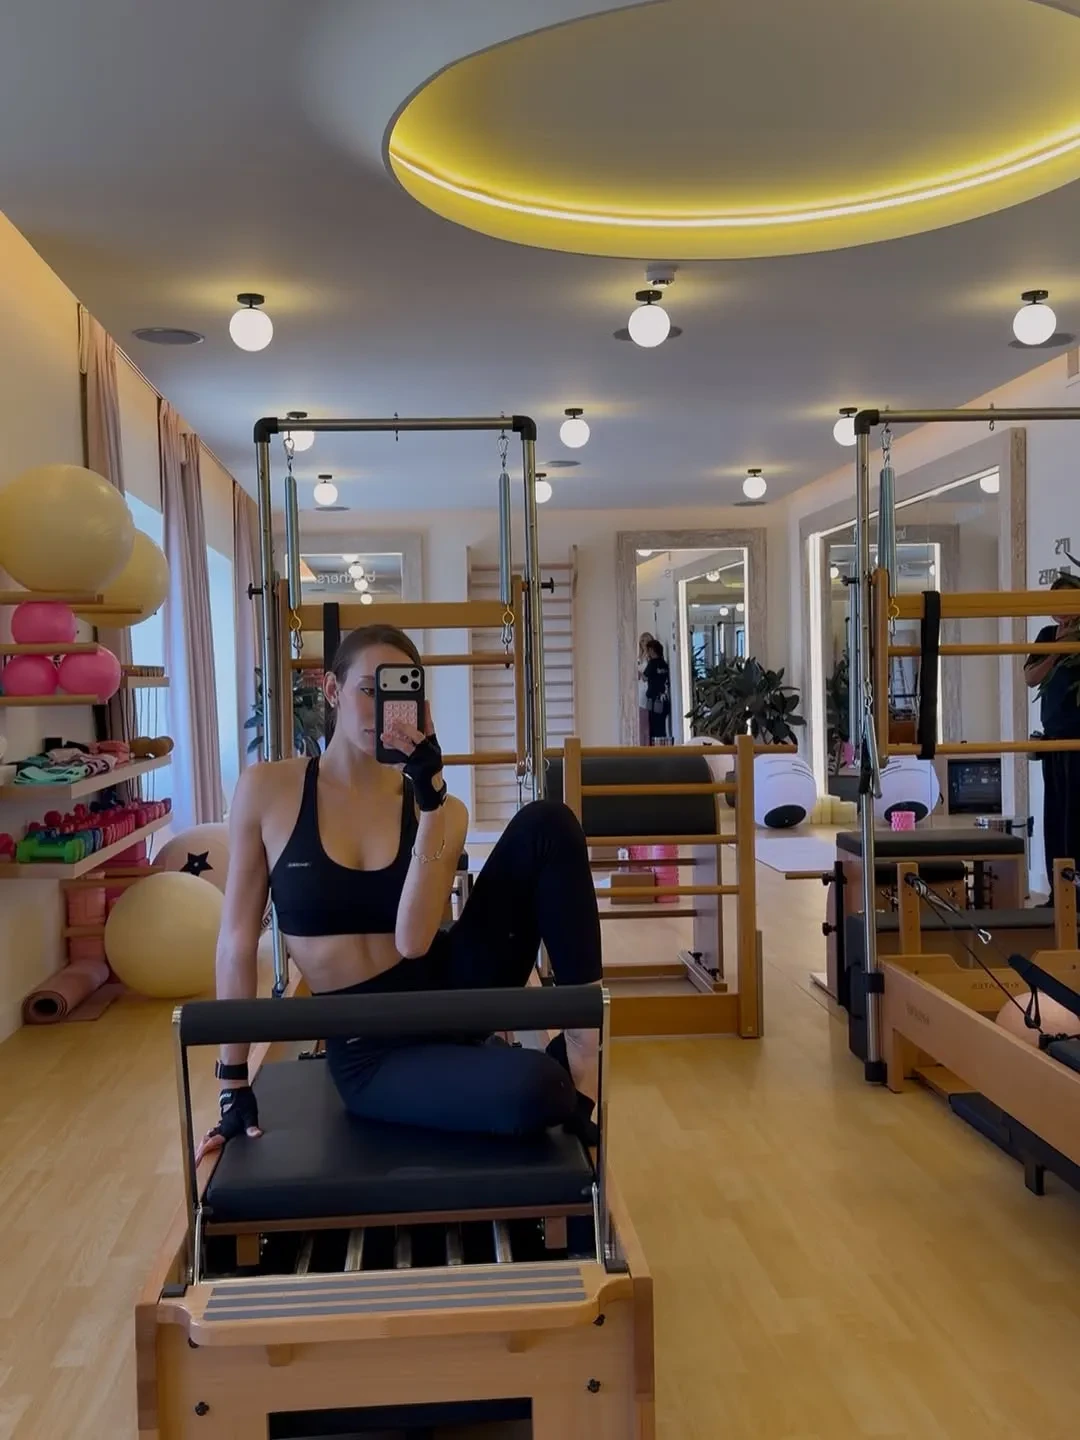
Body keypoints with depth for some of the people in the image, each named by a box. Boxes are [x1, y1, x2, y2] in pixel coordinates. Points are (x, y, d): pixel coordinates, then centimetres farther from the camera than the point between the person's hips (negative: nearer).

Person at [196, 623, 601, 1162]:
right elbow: (237, 941, -1)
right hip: (371, 1051, -3)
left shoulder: (439, 811, 0)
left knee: (545, 825, -20)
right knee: (531, 1092, -36)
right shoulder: (268, 790, -4)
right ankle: (559, 1077, 1)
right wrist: (234, 1086, -1)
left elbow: (414, 939, -16)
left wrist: (429, 799, -22)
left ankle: (582, 1045, -11)